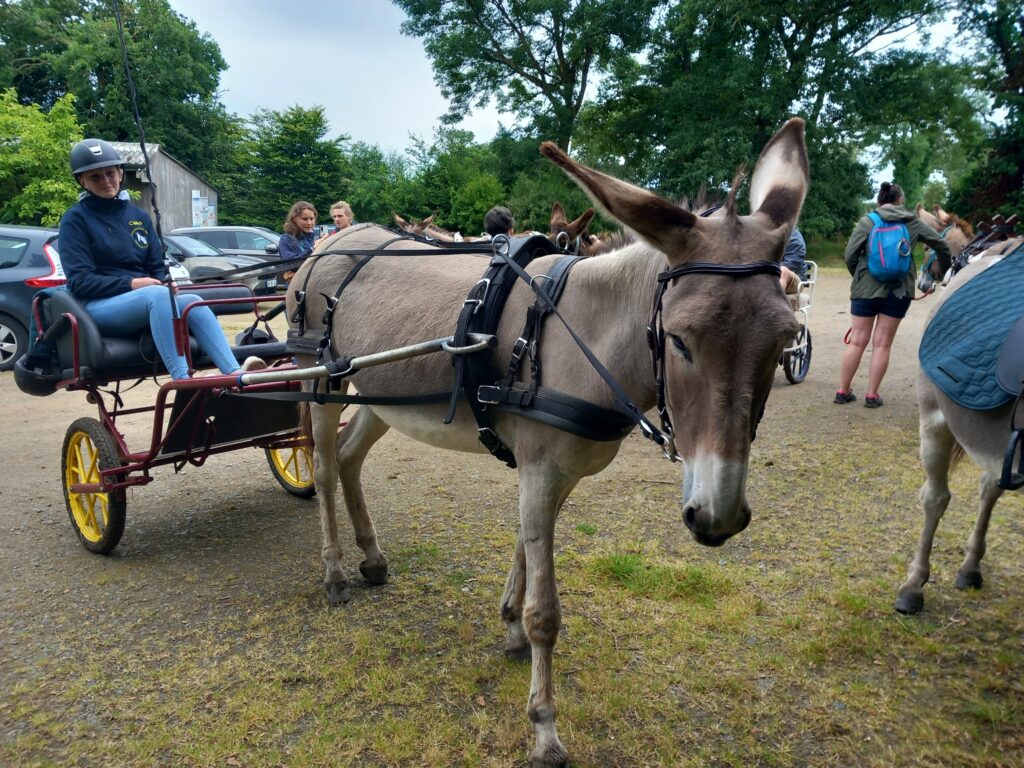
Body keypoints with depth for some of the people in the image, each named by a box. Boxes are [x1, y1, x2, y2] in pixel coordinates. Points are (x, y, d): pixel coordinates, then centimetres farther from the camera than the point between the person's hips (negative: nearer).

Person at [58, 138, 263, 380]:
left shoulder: (138, 216, 17)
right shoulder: (75, 219, 2)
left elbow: (158, 267, 17)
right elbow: (79, 281, -7)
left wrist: (165, 284, -6)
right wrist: (131, 284, -17)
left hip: (145, 302, 5)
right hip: (99, 306, -4)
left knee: (192, 301, -28)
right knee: (158, 294, -36)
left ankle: (236, 375, -48)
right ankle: (183, 383, -52)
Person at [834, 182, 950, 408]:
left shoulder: (867, 222, -1)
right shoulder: (912, 222, 4)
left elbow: (849, 254, -7)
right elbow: (940, 244, 7)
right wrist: (944, 270, 23)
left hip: (867, 288, 0)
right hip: (899, 290, 1)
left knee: (857, 341, 7)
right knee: (883, 344, 6)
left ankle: (843, 391, 12)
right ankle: (872, 395, 8)